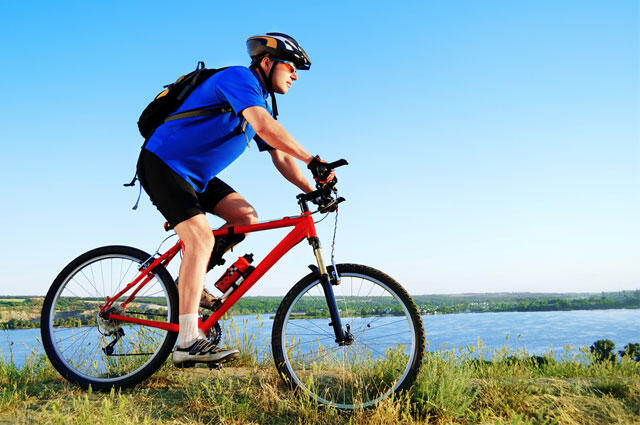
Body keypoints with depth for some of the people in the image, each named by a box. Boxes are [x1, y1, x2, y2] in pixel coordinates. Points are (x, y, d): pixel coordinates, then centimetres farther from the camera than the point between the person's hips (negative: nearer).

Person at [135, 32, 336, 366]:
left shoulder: (260, 102, 14)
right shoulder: (240, 77, -15)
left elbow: (280, 157, 12)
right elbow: (265, 127, -32)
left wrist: (313, 190, 1)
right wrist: (313, 161, -32)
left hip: (196, 175, 9)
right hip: (162, 164, -9)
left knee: (246, 216, -4)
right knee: (201, 237, -23)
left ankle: (192, 281, 10)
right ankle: (187, 343, -25)